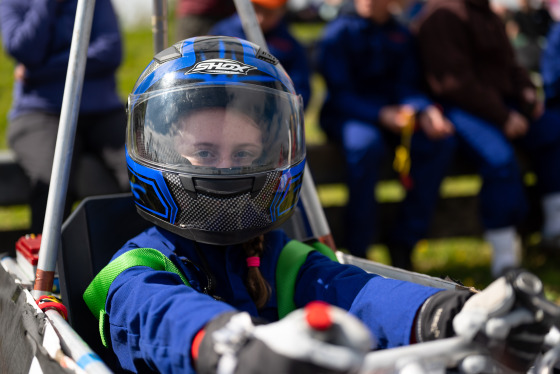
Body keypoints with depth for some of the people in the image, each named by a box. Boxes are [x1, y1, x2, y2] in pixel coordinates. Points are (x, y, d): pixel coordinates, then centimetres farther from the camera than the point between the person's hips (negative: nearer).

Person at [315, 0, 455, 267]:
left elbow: (407, 87, 4)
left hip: (393, 114, 5)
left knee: (440, 140, -23)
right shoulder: (338, 33, -5)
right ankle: (356, 251, -28)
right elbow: (340, 95, -13)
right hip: (347, 116, -5)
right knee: (366, 143, -39)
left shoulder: (400, 35, 10)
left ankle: (404, 243, -17)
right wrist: (382, 114, -29)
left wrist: (425, 111, -19)